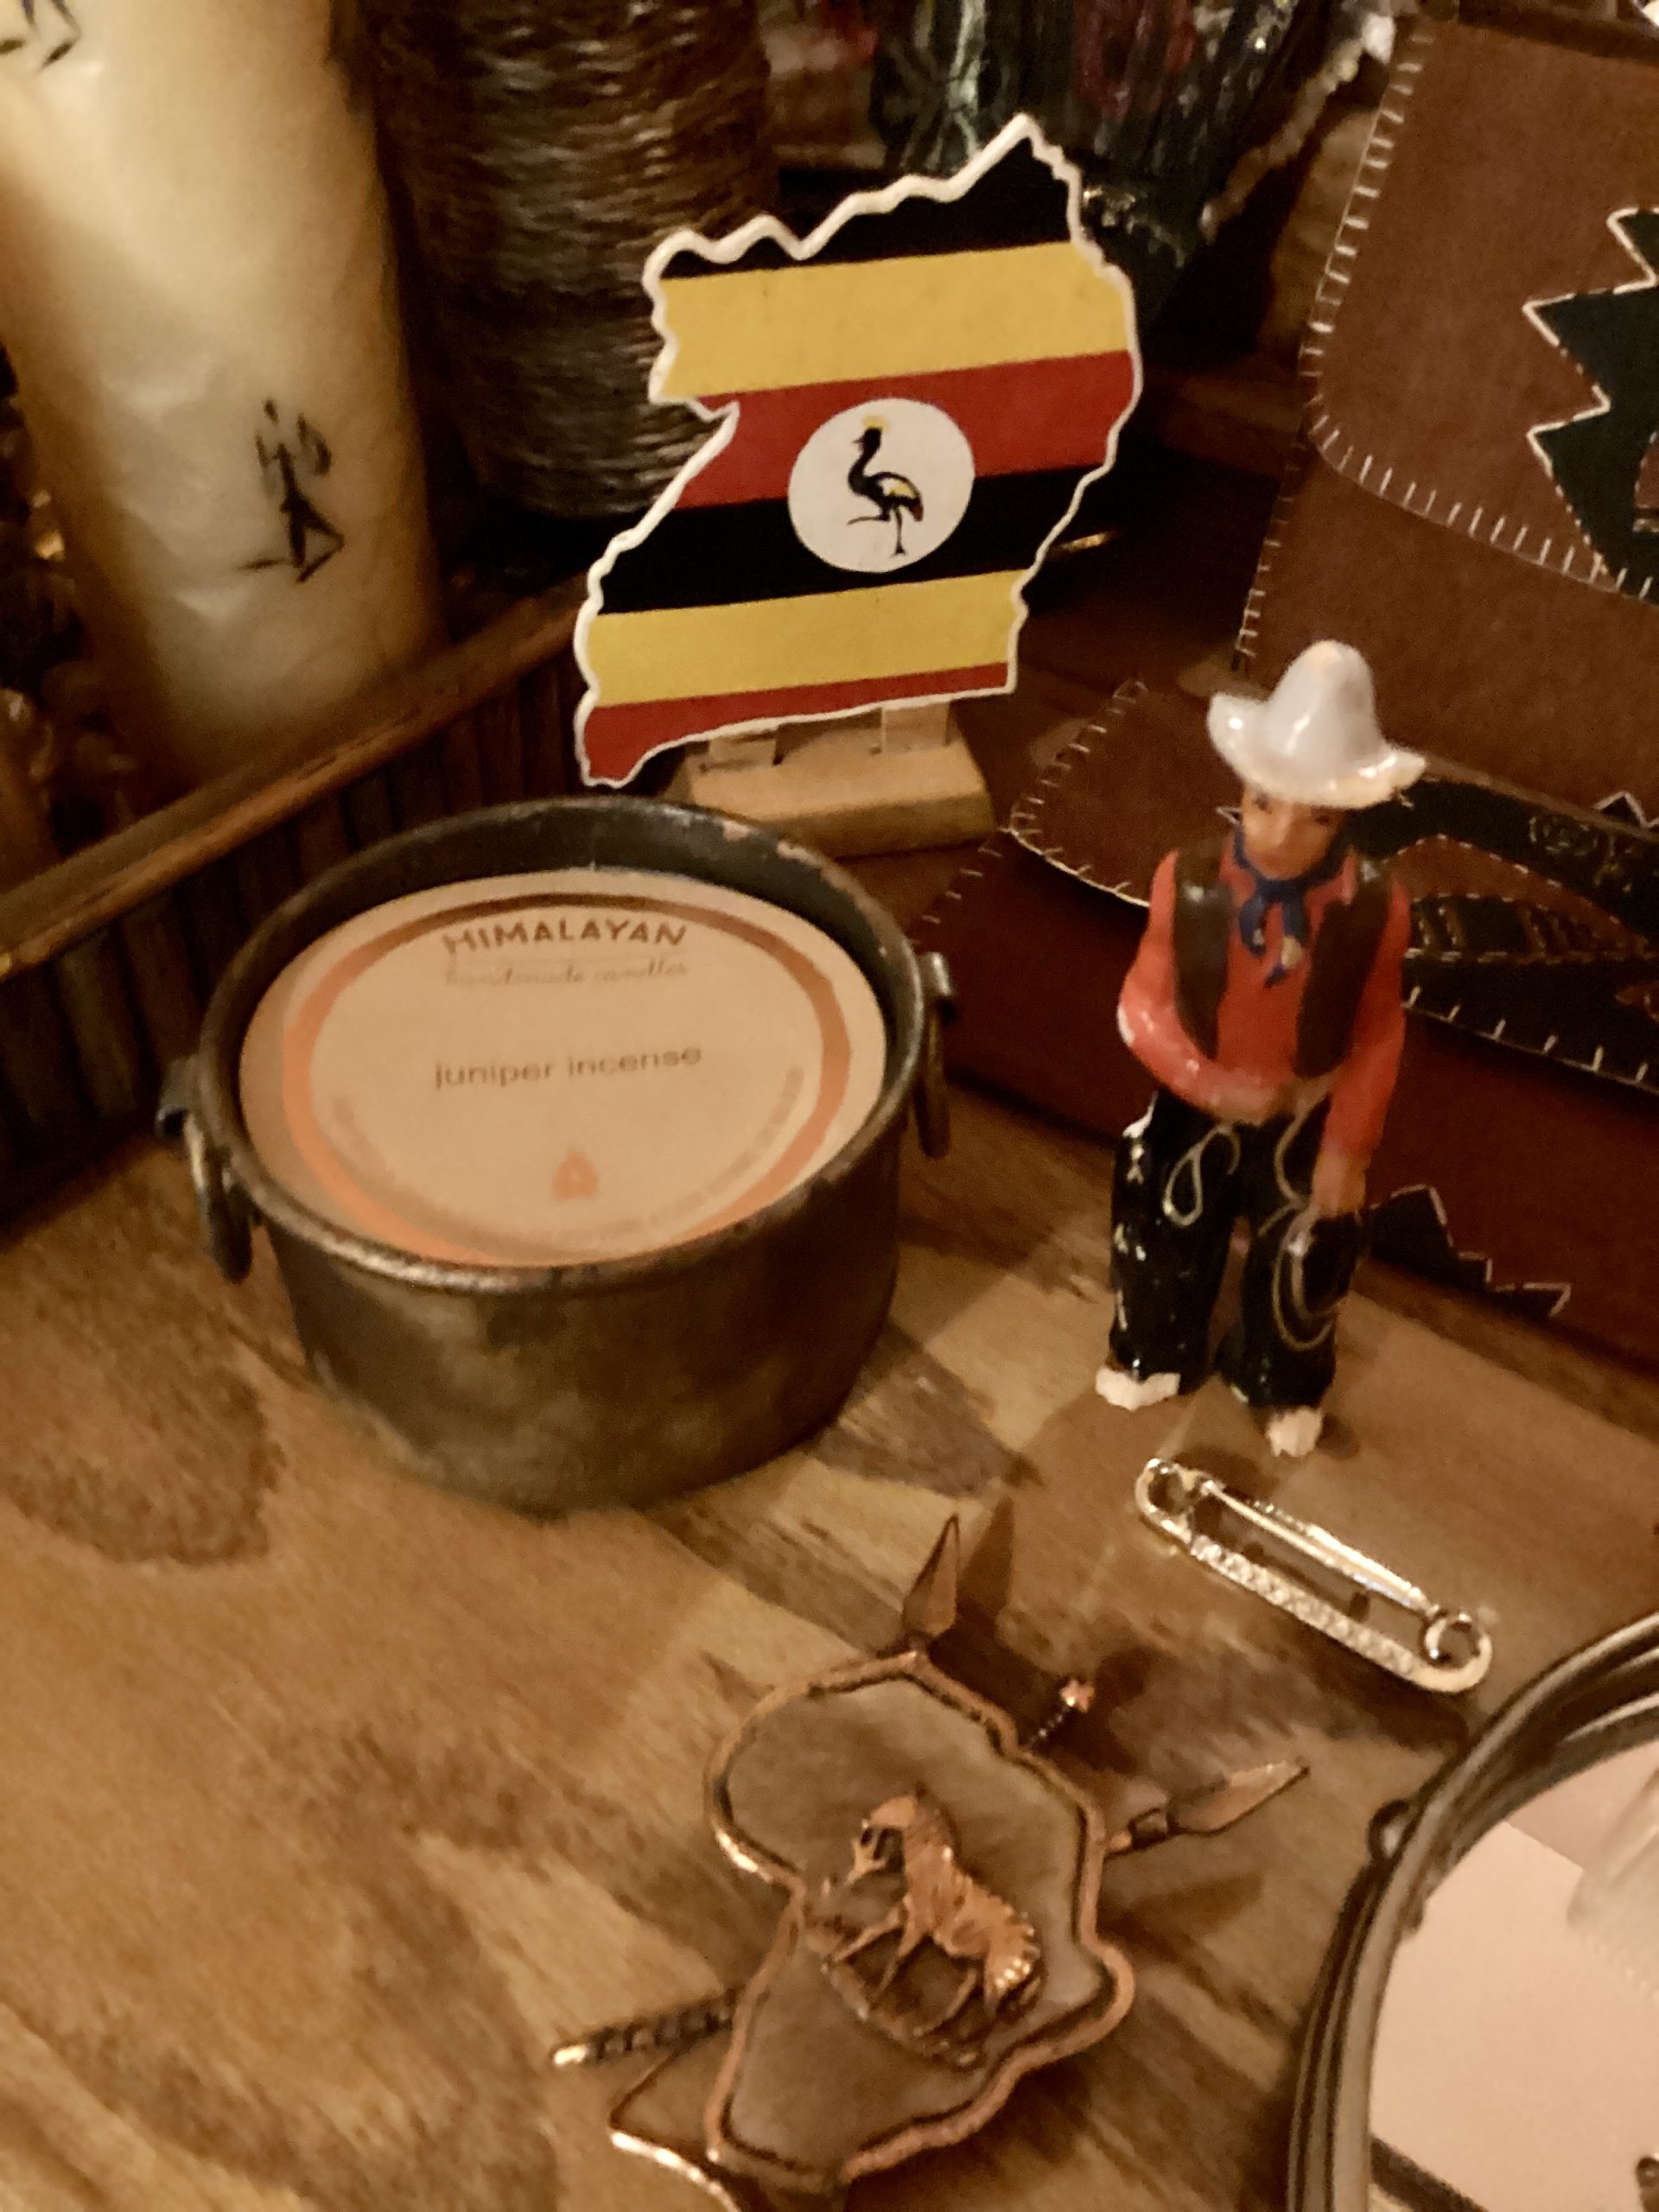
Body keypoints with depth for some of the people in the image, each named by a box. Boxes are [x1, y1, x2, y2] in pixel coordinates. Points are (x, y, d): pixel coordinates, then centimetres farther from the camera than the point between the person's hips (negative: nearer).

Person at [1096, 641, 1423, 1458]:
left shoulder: (1375, 908, -25)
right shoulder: (1188, 881, -25)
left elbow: (1377, 1042, -13)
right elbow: (1143, 1006, -16)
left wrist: (1347, 1150, -9)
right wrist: (1213, 1086, -26)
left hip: (1306, 1119, 0)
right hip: (1197, 1108, 0)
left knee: (1301, 1261, 22)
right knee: (1163, 1238, 23)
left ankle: (1284, 1387, 53)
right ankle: (1153, 1356, 54)